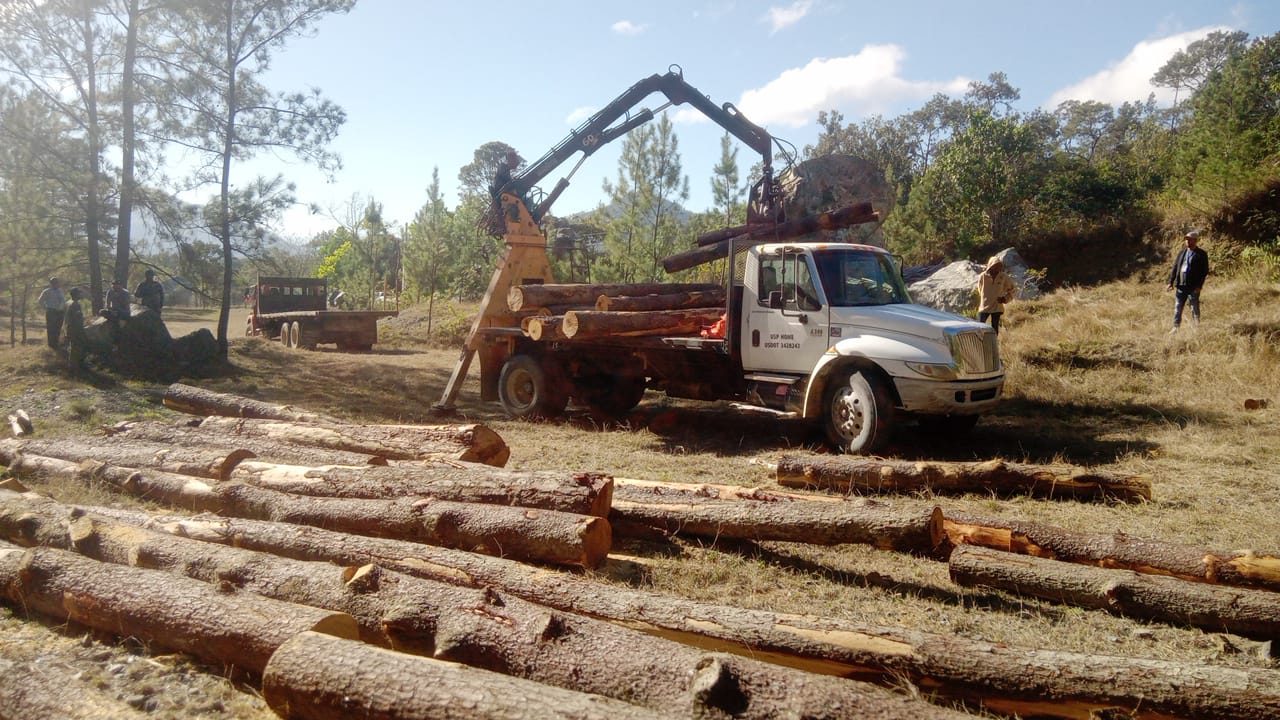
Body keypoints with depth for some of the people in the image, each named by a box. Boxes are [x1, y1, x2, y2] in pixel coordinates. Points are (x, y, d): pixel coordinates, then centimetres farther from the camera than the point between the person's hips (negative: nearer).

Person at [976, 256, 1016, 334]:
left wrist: (1006, 298, -5)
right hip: (984, 306, -1)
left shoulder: (1004, 277, -5)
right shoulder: (983, 276, -9)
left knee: (995, 328, 8)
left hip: (997, 307, 1)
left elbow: (1012, 289, 7)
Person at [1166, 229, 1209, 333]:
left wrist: (1199, 285, -14)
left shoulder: (1201, 254, -2)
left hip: (1193, 286, -5)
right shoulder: (1182, 253, 13)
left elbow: (1205, 271, -5)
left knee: (1195, 308, 3)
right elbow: (1175, 268, 14)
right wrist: (1171, 282, 7)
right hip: (1180, 285, 5)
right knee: (1177, 307, 6)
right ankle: (1176, 327, 12)